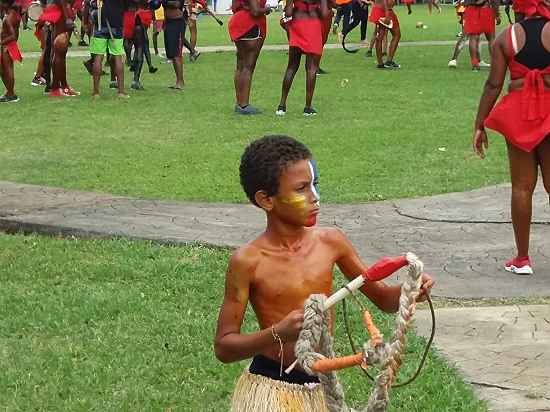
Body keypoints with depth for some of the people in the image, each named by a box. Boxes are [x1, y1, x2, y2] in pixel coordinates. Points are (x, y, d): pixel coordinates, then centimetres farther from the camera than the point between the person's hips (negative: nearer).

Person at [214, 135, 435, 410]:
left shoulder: (331, 242, -3)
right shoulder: (248, 261, -14)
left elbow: (383, 298, 8)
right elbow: (223, 347, -12)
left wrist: (410, 290, -12)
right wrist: (278, 333, -26)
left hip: (323, 387, 4)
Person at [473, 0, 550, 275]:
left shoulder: (507, 36, -2)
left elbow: (493, 84, -2)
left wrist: (480, 125, 4)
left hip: (519, 115, 2)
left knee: (522, 187, 10)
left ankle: (522, 259, 14)